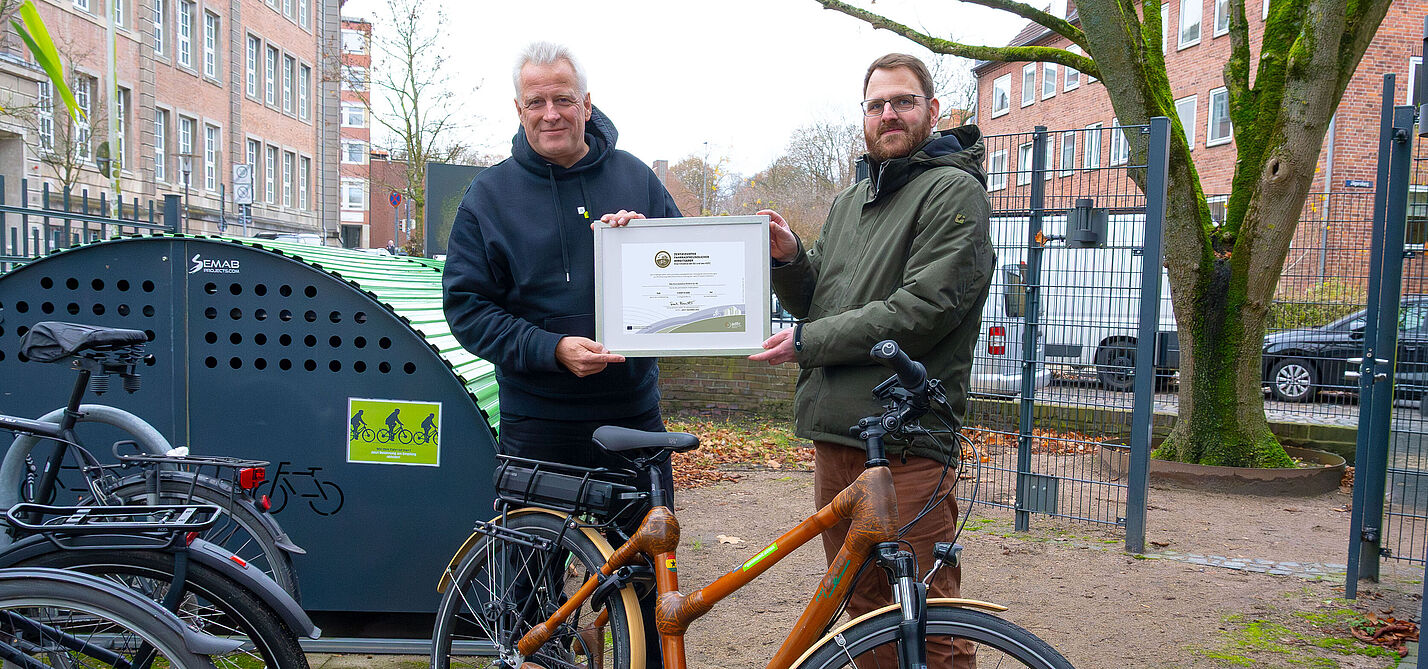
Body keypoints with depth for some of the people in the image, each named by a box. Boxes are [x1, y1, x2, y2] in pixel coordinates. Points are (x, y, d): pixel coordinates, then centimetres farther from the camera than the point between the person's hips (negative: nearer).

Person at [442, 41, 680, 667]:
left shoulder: (634, 177, 6)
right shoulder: (490, 193, 1)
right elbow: (466, 305, -4)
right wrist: (551, 350, -18)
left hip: (632, 410, 2)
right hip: (537, 421, -1)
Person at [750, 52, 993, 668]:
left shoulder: (954, 191, -4)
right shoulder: (848, 202, 20)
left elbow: (924, 310, -16)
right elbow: (816, 304, 21)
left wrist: (808, 342, -12)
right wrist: (788, 259, 0)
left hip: (906, 440, -7)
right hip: (834, 433, 7)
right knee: (860, 611, 17)